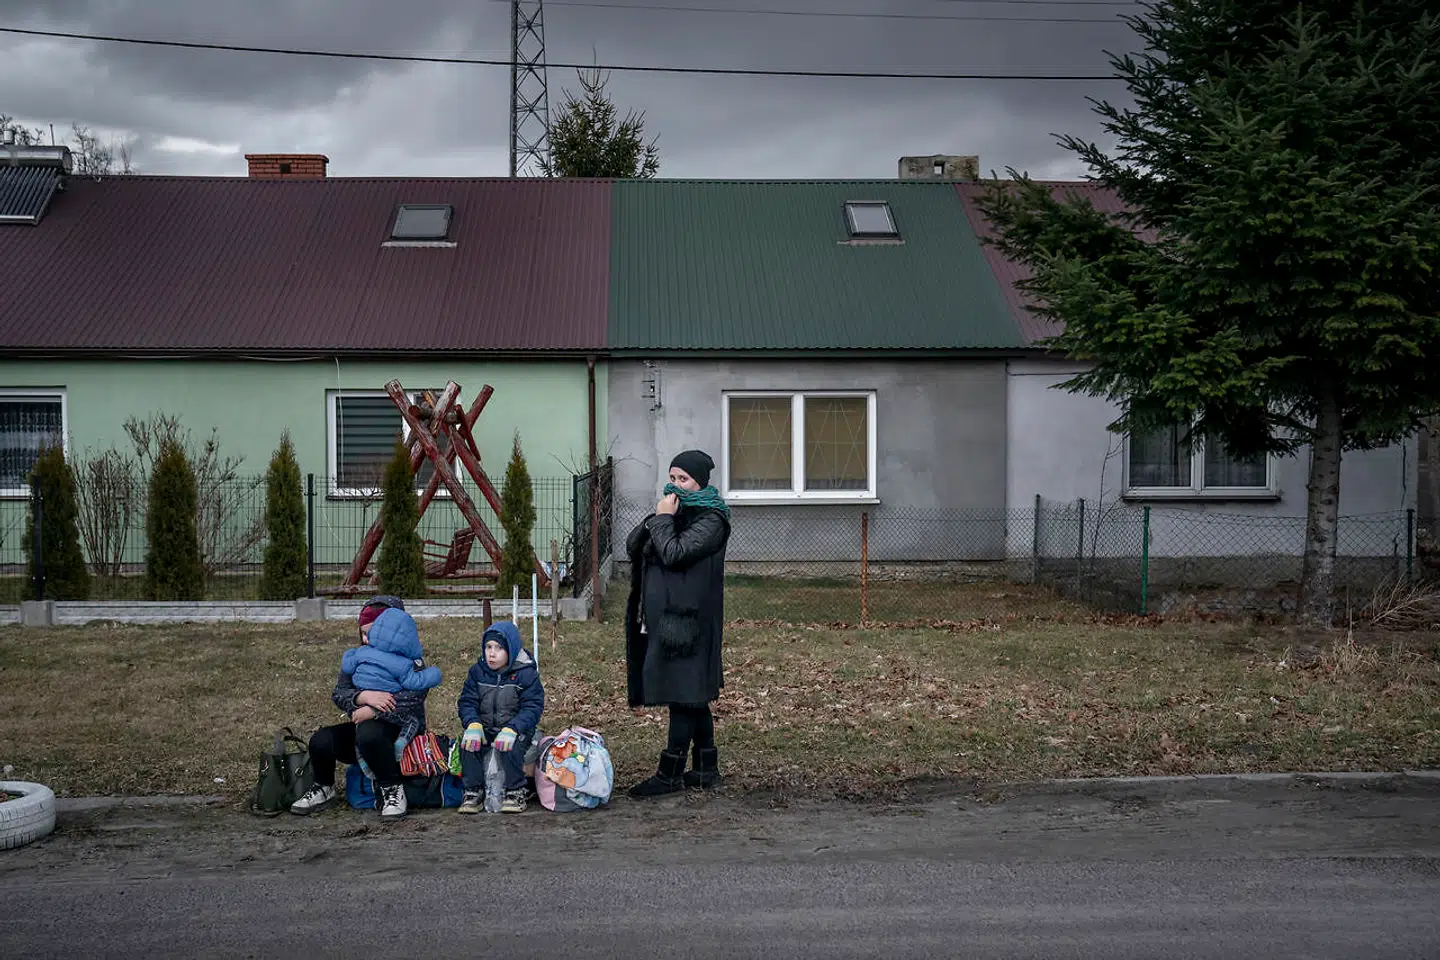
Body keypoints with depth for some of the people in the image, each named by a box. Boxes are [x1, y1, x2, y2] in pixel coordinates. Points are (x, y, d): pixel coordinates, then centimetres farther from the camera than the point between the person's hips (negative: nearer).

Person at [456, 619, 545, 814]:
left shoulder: (526, 674, -8)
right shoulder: (478, 672, 4)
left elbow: (532, 708, -14)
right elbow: (467, 701, 1)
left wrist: (512, 729, -31)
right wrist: (473, 724, -22)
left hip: (517, 728, -3)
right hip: (485, 728, 4)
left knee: (510, 745, -34)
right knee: (468, 743, -25)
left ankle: (516, 792, -15)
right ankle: (473, 791, -12)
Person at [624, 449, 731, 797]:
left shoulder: (710, 520, -9)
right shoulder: (675, 511, 17)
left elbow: (673, 553, -22)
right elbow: (632, 545, 10)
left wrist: (662, 519, -10)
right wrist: (657, 519, -4)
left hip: (686, 618, -9)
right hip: (662, 615, 9)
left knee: (683, 694, -5)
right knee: (692, 696, 13)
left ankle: (671, 773, -1)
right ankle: (706, 768, 20)